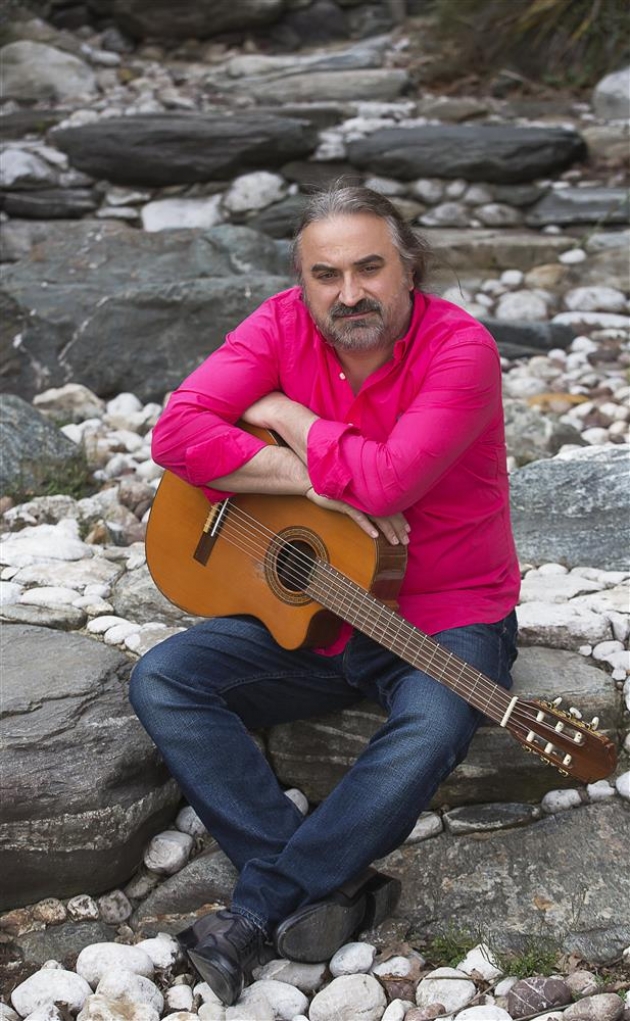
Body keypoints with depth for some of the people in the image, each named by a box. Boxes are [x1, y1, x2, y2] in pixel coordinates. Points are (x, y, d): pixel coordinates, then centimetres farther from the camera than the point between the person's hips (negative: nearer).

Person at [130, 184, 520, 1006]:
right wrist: (314, 482, -24)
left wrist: (277, 411, -15)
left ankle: (260, 903, -21)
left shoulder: (460, 348, -18)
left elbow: (387, 482, -31)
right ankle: (325, 884, -23)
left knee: (436, 724, -36)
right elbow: (177, 432, -16)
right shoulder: (283, 327, -5)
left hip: (445, 621, -4)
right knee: (161, 680, -15)